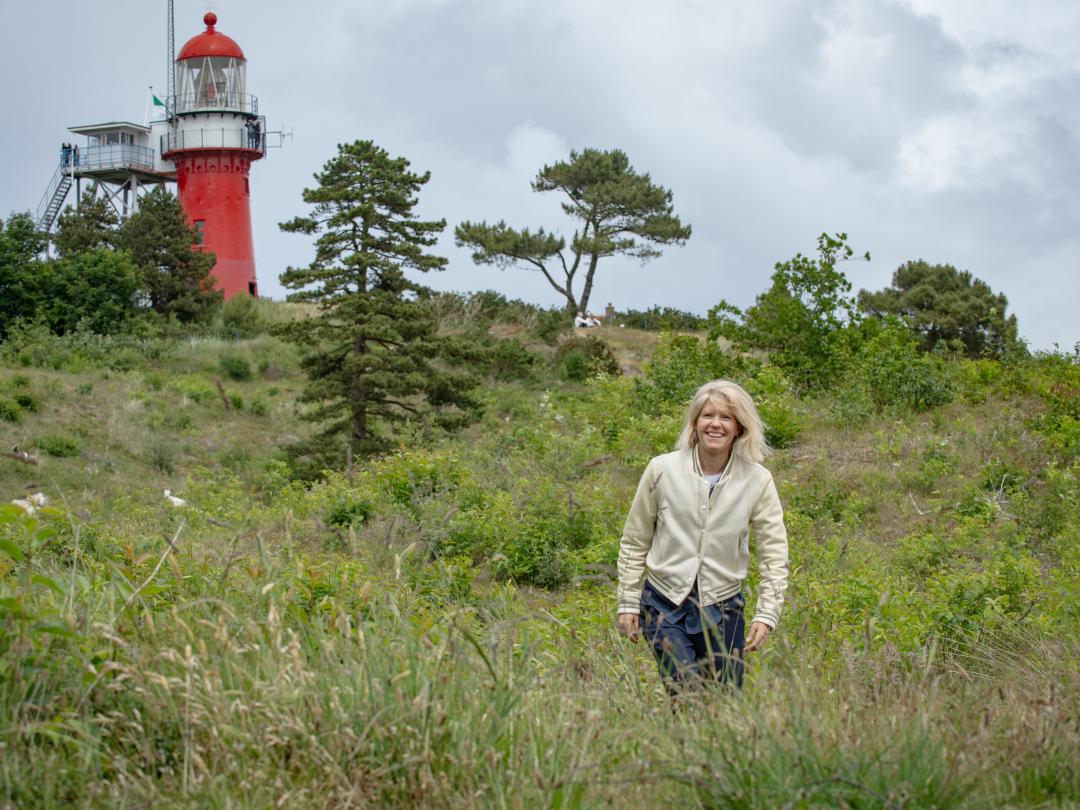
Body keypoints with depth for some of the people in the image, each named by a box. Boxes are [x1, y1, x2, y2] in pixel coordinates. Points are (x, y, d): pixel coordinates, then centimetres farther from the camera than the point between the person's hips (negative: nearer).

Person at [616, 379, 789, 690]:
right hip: (665, 605, -1)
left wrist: (766, 615, -8)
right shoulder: (662, 470, -5)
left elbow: (774, 554, 0)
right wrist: (628, 603, 4)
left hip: (722, 608, 2)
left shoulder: (757, 481, -4)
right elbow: (634, 543, 5)